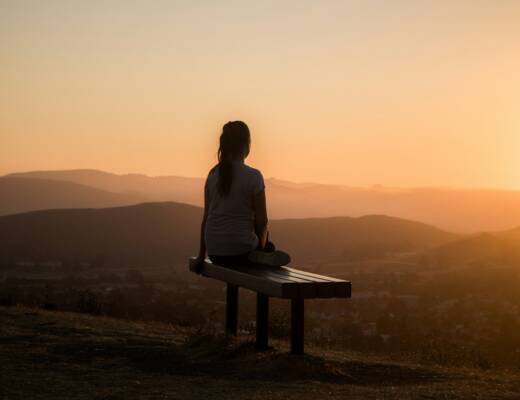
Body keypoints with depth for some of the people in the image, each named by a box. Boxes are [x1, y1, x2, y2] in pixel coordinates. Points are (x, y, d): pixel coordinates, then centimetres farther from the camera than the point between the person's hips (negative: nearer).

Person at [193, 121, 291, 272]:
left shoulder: (213, 174, 3)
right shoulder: (253, 176, -11)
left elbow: (206, 217, 7)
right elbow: (262, 221, -7)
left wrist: (202, 255, 15)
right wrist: (260, 246, 13)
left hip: (214, 253, 5)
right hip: (240, 252, -5)